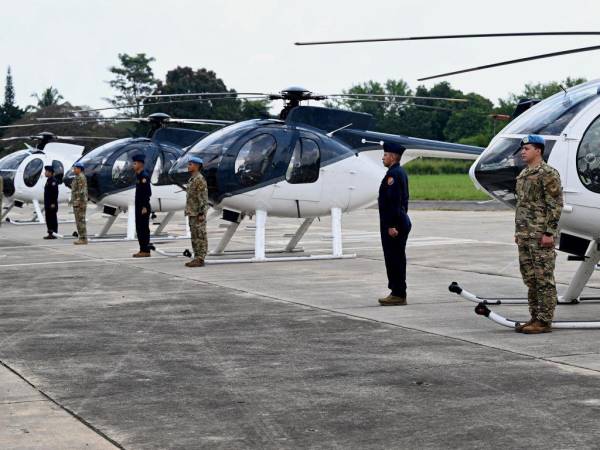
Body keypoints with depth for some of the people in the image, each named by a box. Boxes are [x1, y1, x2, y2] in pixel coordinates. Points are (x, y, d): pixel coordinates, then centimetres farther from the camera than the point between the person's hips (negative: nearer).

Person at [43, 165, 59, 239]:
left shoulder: (53, 181, -14)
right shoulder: (48, 180, 18)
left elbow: (55, 193, -20)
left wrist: (53, 203, -23)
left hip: (52, 204, -10)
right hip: (48, 204, 10)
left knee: (53, 219, -7)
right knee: (48, 219, 11)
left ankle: (54, 234, -6)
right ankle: (50, 234, 15)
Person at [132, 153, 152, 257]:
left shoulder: (144, 176, -15)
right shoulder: (139, 175, 15)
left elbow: (147, 192, -20)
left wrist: (145, 207, -22)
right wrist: (139, 207, 18)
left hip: (143, 207, -10)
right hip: (139, 206, 10)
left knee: (144, 229, -6)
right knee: (139, 229, 11)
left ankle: (146, 251, -3)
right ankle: (143, 250, 16)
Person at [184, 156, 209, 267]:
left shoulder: (200, 179, -15)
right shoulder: (193, 179, 17)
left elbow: (204, 197, -19)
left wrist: (201, 213, -22)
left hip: (198, 213, -10)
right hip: (192, 213, 10)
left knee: (200, 236, -7)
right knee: (195, 237, 10)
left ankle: (200, 260, -7)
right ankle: (197, 258, 13)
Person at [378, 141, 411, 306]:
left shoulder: (394, 174, -16)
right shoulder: (401, 172, 16)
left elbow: (394, 201, -22)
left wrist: (392, 225, -23)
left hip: (393, 224, -11)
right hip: (401, 221, 11)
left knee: (395, 259, -6)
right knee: (397, 259, 14)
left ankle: (398, 294, -3)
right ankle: (398, 293, 19)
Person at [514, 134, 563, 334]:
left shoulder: (548, 174, -10)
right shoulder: (523, 175, 17)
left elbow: (555, 205, -15)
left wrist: (549, 233, -19)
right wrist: (518, 232, 20)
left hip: (541, 235, -9)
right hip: (525, 235, 9)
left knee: (544, 278, -5)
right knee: (530, 278, 11)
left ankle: (545, 321, -3)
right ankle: (535, 317, 18)